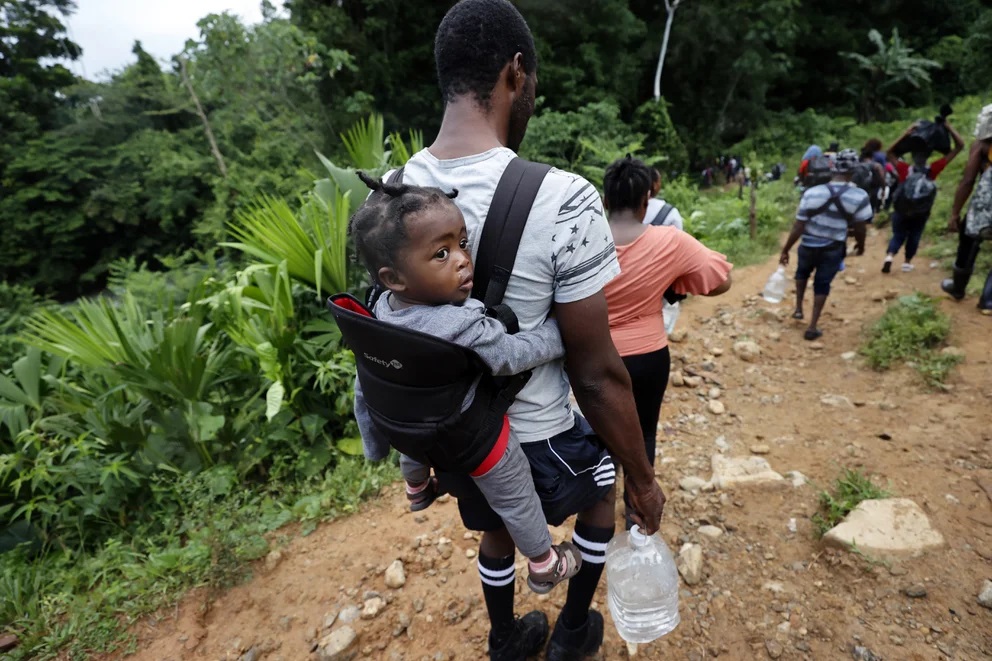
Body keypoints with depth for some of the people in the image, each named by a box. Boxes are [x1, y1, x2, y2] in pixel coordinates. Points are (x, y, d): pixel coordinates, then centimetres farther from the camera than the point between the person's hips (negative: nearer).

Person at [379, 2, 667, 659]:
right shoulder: (562, 199, -28)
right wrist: (642, 482, -5)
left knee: (497, 528, 33)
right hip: (537, 444, -4)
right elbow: (599, 376, -23)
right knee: (606, 481, 30)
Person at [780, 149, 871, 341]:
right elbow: (859, 228, -3)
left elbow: (798, 227, -13)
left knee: (802, 273, 30)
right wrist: (860, 245, 17)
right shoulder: (860, 197, -14)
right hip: (833, 250, 0)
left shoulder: (812, 193, -15)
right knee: (822, 285, 14)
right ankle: (812, 328, 15)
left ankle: (798, 308, 31)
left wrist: (785, 250, -4)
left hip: (808, 246, 1)